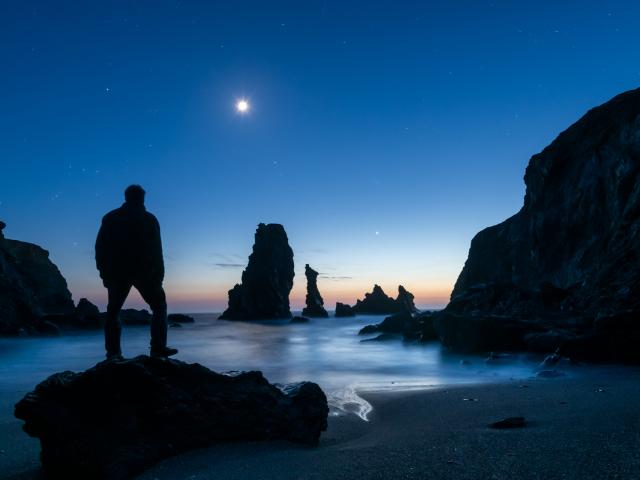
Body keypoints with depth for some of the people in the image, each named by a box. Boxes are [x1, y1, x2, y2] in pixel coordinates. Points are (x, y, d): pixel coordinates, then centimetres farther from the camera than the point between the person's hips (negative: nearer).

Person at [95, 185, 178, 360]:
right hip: (144, 272, -2)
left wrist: (104, 273, 11)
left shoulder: (110, 218, 9)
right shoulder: (149, 219, 2)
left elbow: (100, 248, 6)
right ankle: (158, 348, -2)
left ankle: (113, 352, 3)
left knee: (113, 311, 11)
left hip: (116, 273, 2)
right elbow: (156, 251, -3)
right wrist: (159, 276, -1)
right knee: (159, 306, 7)